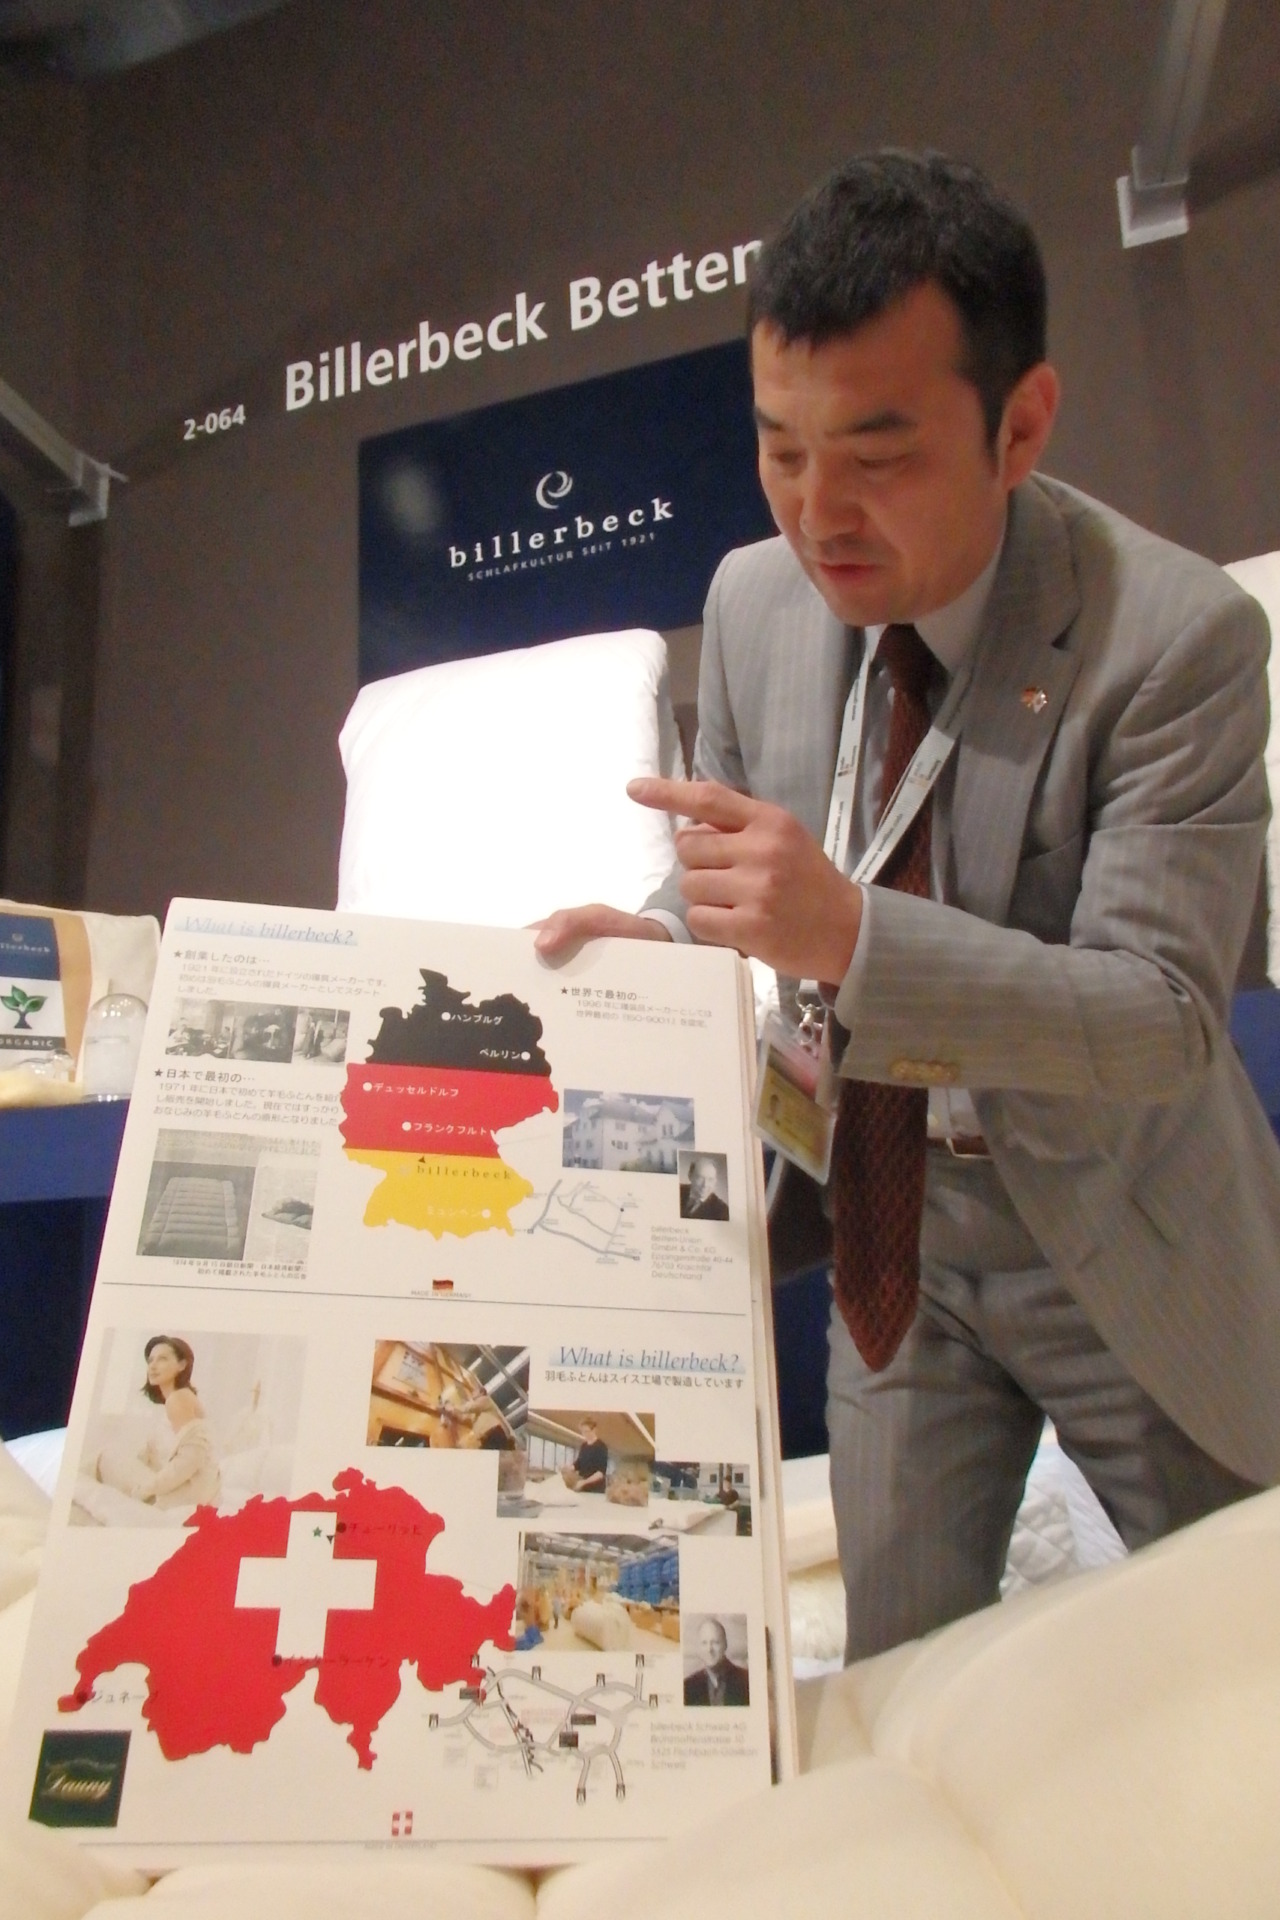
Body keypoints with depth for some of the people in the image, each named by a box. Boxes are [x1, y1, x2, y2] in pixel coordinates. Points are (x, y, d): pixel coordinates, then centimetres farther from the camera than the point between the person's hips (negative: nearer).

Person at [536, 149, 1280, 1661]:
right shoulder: (752, 598, -8)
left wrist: (852, 934, -40)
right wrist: (652, 941, -17)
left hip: (1122, 1245, -2)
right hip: (894, 1230, 4)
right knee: (899, 1685, 16)